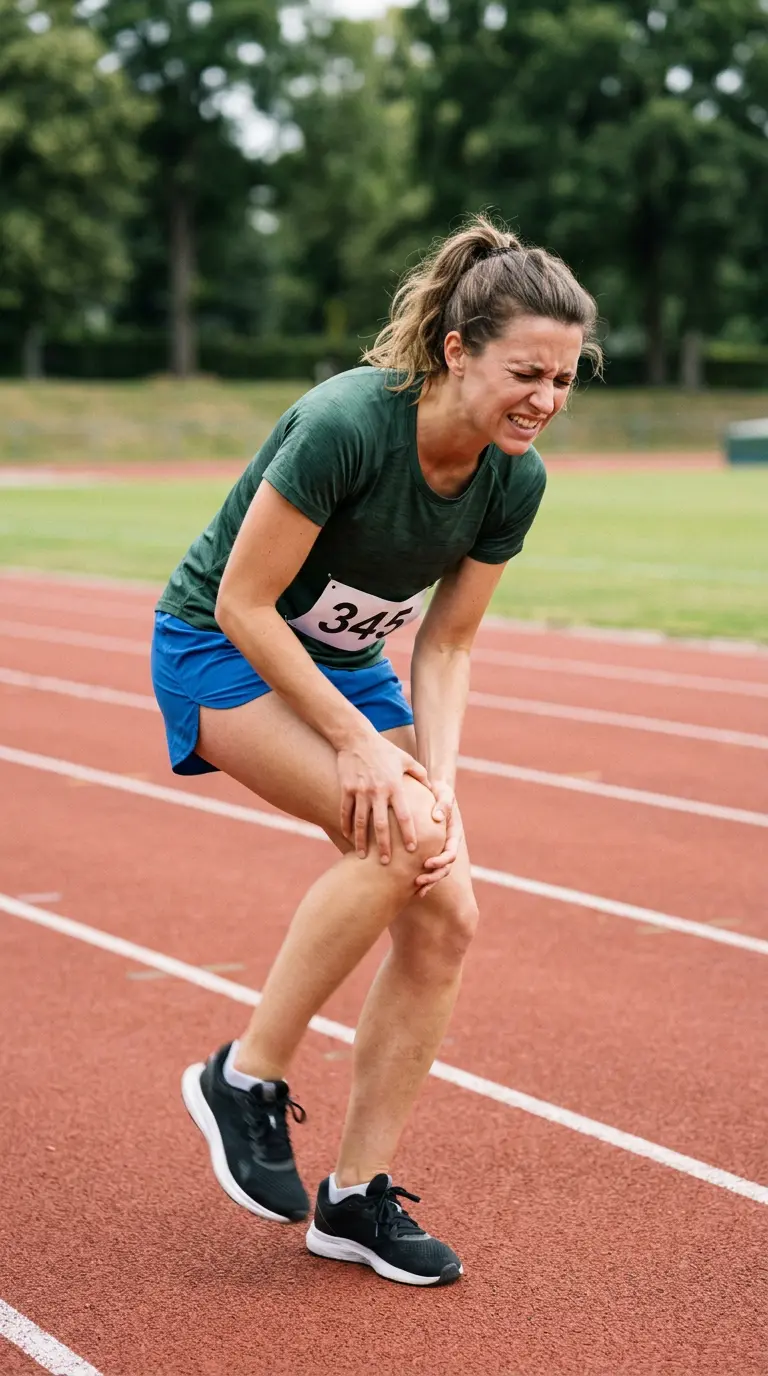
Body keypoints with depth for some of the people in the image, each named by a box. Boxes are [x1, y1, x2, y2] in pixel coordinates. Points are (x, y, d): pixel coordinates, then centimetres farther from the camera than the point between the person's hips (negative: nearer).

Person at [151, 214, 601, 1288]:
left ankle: (357, 1194, 8)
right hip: (221, 649, -6)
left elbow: (446, 646, -2)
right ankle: (244, 1079, -9)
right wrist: (358, 741, -25)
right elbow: (244, 604, -25)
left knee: (445, 918, -6)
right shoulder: (347, 423, -30)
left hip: (348, 663, 7)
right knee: (399, 833, -29)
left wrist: (436, 775, -16)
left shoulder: (515, 481, -11)